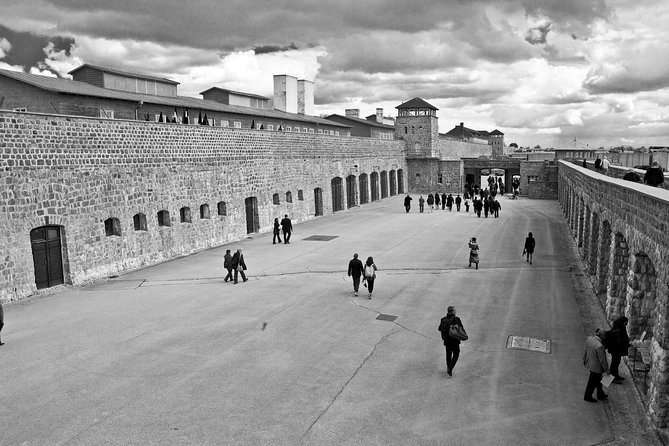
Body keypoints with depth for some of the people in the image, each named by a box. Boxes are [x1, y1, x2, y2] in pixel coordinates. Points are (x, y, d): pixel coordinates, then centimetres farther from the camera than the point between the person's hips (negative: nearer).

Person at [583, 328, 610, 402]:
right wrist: (607, 370, -9)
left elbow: (586, 350, 6)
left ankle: (600, 395, 43)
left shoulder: (589, 338, -10)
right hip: (596, 367, -8)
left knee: (598, 380, 26)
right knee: (593, 382, 13)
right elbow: (603, 360, -24)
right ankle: (587, 397, 30)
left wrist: (584, 359, 21)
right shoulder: (599, 346, -34)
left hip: (589, 363, 8)